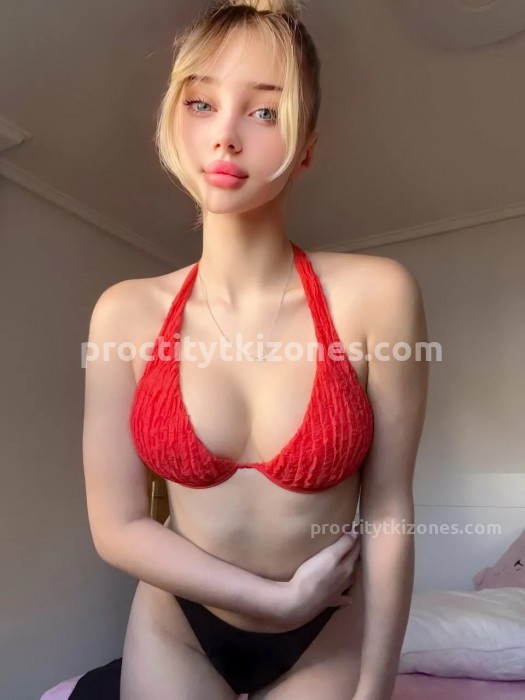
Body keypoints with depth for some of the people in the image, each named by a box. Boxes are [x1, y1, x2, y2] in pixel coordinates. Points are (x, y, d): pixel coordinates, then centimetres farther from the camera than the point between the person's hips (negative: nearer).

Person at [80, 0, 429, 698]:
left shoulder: (376, 295, -21)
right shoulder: (126, 313, -15)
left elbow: (388, 512, -14)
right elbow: (118, 526, -11)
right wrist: (280, 596, -14)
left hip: (328, 642, -1)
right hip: (173, 634, 2)